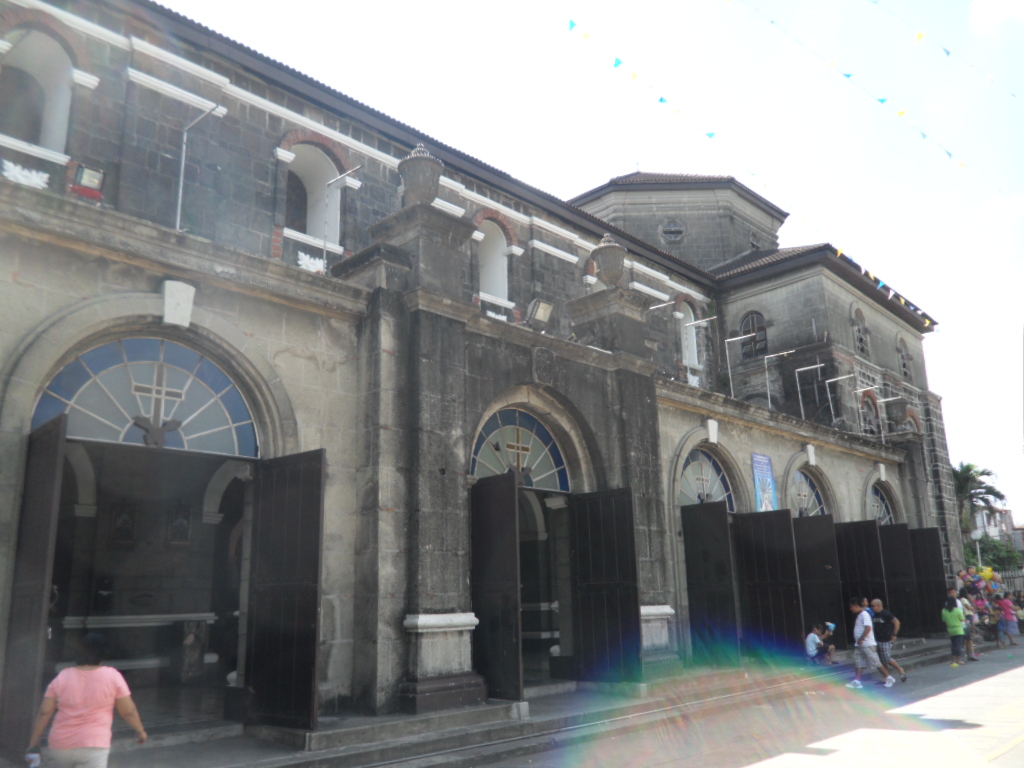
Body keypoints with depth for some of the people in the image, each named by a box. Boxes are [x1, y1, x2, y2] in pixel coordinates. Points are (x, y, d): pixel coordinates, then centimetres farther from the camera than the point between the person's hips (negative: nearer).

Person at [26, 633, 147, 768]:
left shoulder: (62, 677, 3)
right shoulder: (112, 676, -5)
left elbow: (44, 713, 2)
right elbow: (128, 711, 0)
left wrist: (34, 744, 11)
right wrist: (141, 731, 15)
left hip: (60, 748, 5)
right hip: (92, 748, -5)